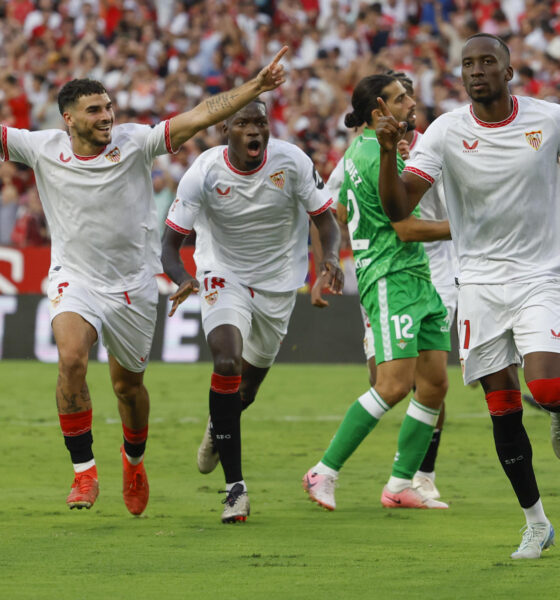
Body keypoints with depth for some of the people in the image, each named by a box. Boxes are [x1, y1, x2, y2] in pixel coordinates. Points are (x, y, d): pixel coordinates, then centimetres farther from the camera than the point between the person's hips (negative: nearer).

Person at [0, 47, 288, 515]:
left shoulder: (134, 142, -10)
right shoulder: (42, 148, -6)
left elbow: (200, 116, -15)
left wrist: (256, 86, -22)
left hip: (133, 283, 1)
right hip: (75, 279, -1)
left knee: (128, 383, 13)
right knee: (71, 359, -26)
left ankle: (134, 460, 43)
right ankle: (84, 471, -18)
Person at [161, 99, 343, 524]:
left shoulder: (292, 162, -16)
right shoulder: (204, 173, -19)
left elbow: (325, 219, -7)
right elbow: (171, 242, -15)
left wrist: (331, 257, -30)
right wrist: (183, 279, -37)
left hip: (278, 281, 2)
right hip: (223, 276, -2)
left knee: (249, 384, 12)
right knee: (227, 361, -26)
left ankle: (218, 429, 52)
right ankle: (235, 486, -22)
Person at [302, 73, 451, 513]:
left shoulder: (360, 150, 15)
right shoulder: (381, 158, -16)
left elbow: (341, 210, 27)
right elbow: (408, 229, -17)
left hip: (416, 280, 10)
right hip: (392, 280, -10)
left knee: (435, 384, 5)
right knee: (395, 383, -17)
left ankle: (400, 486, 7)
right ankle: (324, 473, -11)